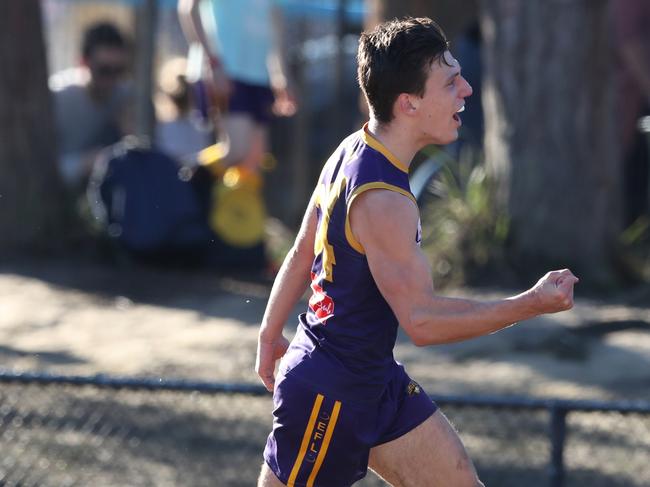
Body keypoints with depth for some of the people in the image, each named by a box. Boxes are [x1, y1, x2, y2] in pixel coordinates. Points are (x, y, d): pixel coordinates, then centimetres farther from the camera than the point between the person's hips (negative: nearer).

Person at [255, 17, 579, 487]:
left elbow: (301, 254, 12)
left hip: (376, 378, 10)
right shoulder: (383, 200, -28)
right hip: (329, 395, -10)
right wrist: (533, 303, -20)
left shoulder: (352, 151, 1)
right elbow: (422, 319, -25)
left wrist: (270, 334, 23)